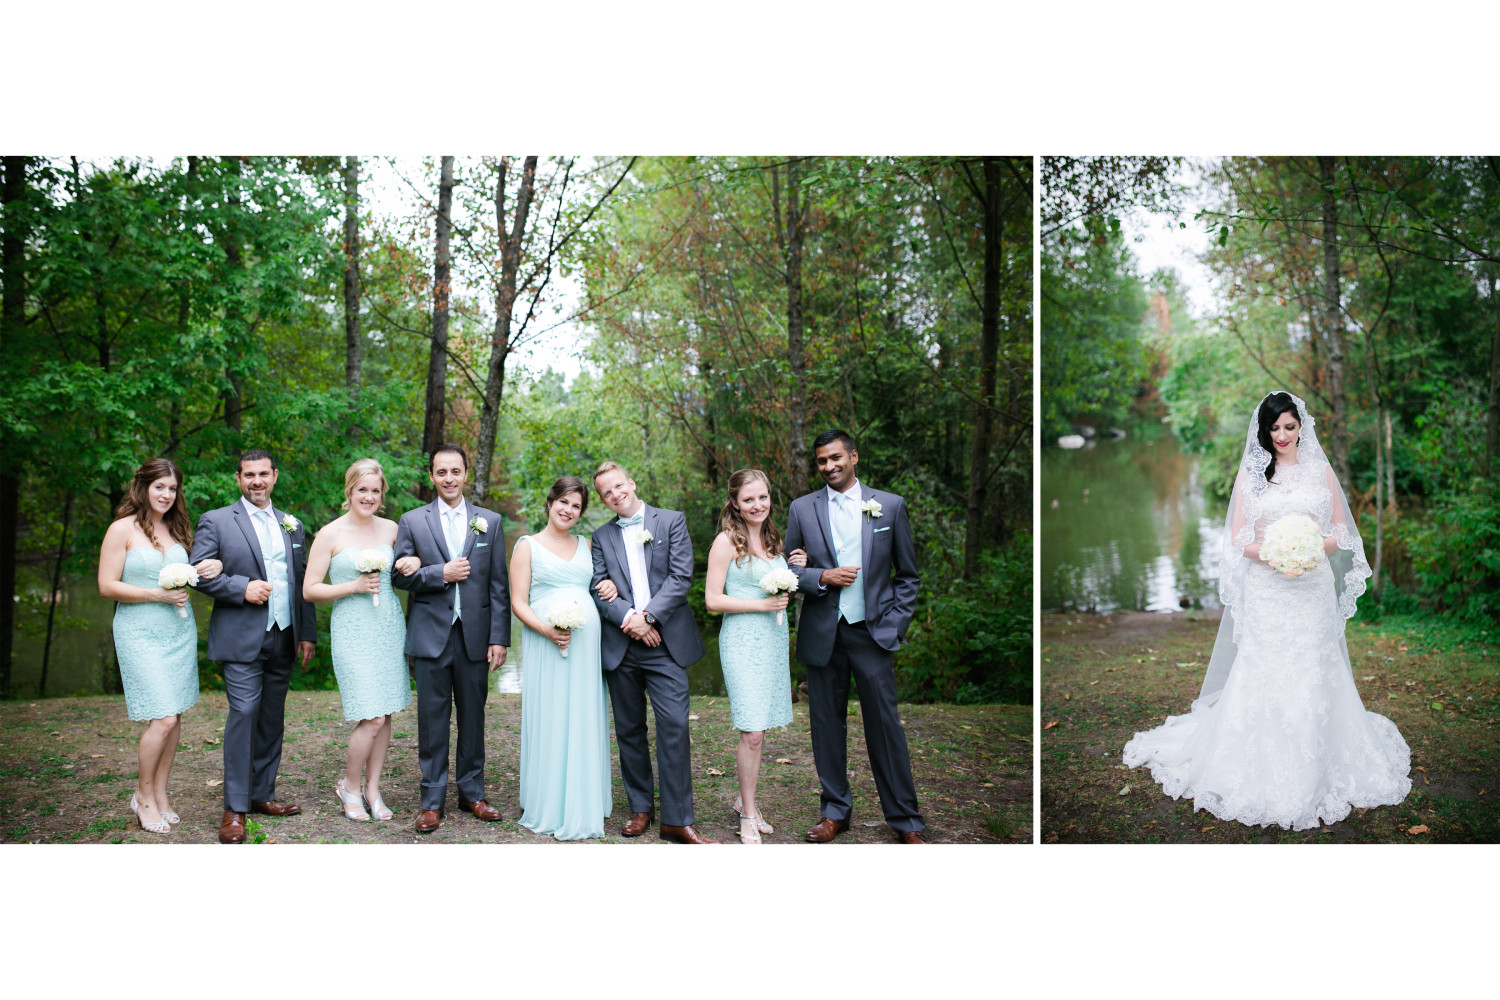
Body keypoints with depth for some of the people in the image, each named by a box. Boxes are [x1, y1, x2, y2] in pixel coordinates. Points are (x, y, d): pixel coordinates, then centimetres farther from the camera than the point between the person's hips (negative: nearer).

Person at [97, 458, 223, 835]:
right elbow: (107, 586, -8)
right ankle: (143, 797, 10)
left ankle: (161, 795, 19)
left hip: (180, 631, 5)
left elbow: (192, 573, 22)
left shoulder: (177, 529, 12)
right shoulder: (123, 529, -4)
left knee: (174, 718, 6)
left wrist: (215, 565, 0)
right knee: (162, 718, -10)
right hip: (141, 634, -5)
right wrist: (158, 595, -15)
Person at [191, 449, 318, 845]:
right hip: (241, 638, -5)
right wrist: (242, 588, -17)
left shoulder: (292, 525, 15)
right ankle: (235, 808, -2)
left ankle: (262, 794, 21)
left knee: (272, 718, 10)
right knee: (244, 714, -10)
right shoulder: (216, 521, 1)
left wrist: (308, 633, 11)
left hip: (282, 639, 5)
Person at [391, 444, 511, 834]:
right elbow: (399, 576, 1)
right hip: (431, 635, -1)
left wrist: (499, 638, -2)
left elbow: (498, 586, 4)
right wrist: (441, 574, -12)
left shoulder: (490, 521, 7)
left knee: (473, 716, 9)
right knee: (433, 718, 3)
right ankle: (432, 800, 13)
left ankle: (472, 793, 22)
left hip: (475, 634, 1)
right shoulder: (412, 521, 5)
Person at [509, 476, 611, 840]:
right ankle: (545, 807, 8)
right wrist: (545, 629, -17)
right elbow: (518, 602, -3)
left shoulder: (586, 546, 16)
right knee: (548, 721, -2)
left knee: (584, 721, 5)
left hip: (586, 643, 4)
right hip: (544, 644, -4)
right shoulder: (528, 546, 4)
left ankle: (582, 806, 15)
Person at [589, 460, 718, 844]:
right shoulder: (602, 536, 13)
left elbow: (681, 576, -4)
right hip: (620, 646, 3)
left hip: (666, 642, -3)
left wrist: (648, 617, -13)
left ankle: (677, 819, -3)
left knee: (674, 726, -8)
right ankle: (640, 807, 22)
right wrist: (629, 619, -14)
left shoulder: (672, 521, 5)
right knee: (629, 730, 9)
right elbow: (598, 589, 2)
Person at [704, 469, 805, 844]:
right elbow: (713, 599, -12)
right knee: (752, 733, -7)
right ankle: (748, 815, 7)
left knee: (758, 730, 11)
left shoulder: (773, 538, 12)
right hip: (742, 641, -6)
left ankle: (745, 799, 28)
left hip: (774, 639, 7)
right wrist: (762, 605, -16)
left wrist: (799, 569, 3)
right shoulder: (727, 540, -9)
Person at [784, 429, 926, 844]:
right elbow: (789, 569, 8)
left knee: (886, 727, 0)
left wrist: (895, 627, -2)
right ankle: (835, 810, 24)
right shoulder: (802, 509, 5)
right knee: (827, 725, 8)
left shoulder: (890, 506, 3)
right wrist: (822, 578, -11)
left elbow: (908, 576, 6)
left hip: (873, 634, -1)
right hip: (822, 635, 2)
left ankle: (904, 819, 12)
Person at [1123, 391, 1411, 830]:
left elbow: (1342, 531, 9)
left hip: (1314, 586, 1)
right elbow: (1238, 539, 2)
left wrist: (1315, 547, -11)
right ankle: (1264, 769, 6)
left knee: (1312, 672, 2)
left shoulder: (1320, 470, 9)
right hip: (1266, 590, -1)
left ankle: (1314, 770, 13)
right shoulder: (1250, 472, 5)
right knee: (1263, 673, -3)